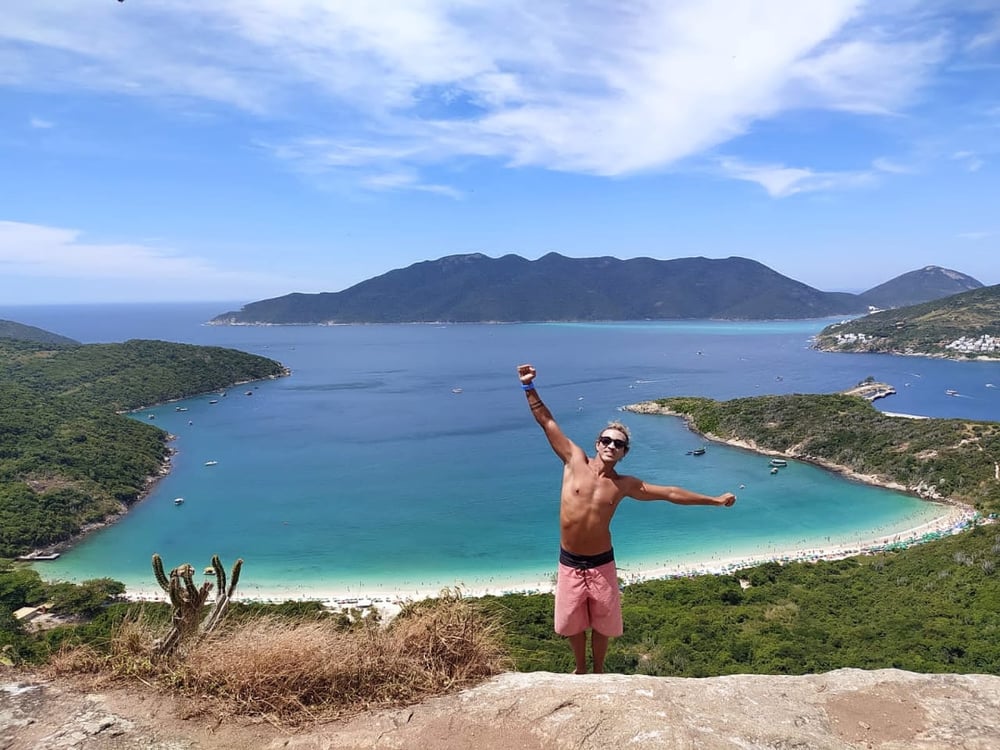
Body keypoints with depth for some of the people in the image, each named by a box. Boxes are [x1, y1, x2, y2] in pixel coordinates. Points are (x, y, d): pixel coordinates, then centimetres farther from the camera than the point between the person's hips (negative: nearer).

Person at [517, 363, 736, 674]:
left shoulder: (625, 485, -4)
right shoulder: (575, 461, -8)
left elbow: (670, 493, 1)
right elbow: (546, 421, -10)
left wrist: (714, 500, 3)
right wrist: (529, 387, -17)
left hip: (601, 564, 1)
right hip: (569, 563, 0)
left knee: (602, 624, 16)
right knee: (573, 623, 17)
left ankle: (598, 671, 42)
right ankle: (580, 669, 43)